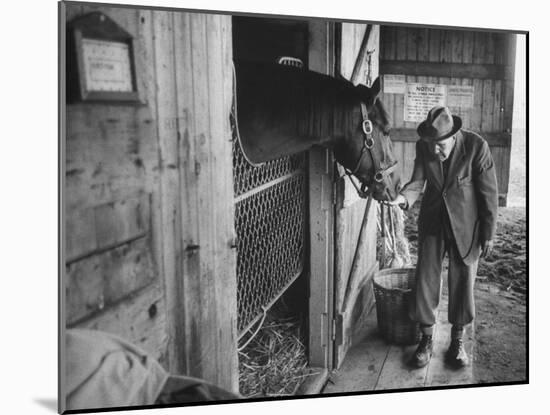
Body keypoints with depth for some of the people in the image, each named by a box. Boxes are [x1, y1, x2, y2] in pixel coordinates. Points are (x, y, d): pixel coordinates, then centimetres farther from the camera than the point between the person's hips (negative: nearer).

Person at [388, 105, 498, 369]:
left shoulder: (476, 147, -19)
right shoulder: (423, 146, -9)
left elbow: (489, 192, -12)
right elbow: (418, 181, -6)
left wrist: (489, 233, -8)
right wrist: (403, 197, -29)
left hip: (465, 225, -2)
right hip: (432, 221, 3)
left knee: (462, 282, 7)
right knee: (425, 279, 4)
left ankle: (457, 340, 26)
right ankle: (426, 339, 20)